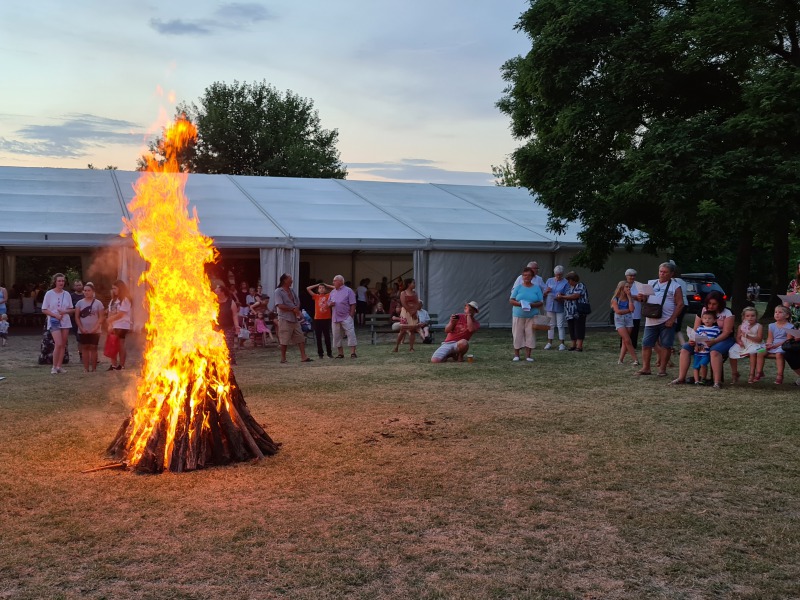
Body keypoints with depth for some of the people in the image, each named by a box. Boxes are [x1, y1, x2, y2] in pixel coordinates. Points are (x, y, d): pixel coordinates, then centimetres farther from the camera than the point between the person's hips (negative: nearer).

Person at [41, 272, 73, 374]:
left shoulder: (67, 294, 6)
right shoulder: (49, 294, -4)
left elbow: (71, 309, 10)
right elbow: (44, 310, -3)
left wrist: (65, 311, -11)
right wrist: (55, 315, -15)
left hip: (65, 322, 4)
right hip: (54, 322, -4)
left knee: (63, 345, 5)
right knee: (58, 344, -16)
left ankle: (59, 366, 12)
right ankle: (54, 367, -5)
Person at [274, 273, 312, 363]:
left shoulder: (292, 291, 14)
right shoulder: (278, 292, -8)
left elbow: (297, 302, 19)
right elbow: (280, 305, -18)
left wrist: (297, 309, -4)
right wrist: (293, 309, -15)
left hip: (295, 318, 7)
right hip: (285, 319, -7)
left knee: (300, 338, 3)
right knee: (284, 340, -2)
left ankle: (303, 357, 5)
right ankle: (283, 359, 8)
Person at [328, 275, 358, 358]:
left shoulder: (348, 291, -3)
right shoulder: (332, 292, 14)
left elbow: (353, 305, -6)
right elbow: (328, 303, 19)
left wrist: (351, 316, -12)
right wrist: (330, 304, -5)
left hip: (346, 318, -6)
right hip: (335, 318, 6)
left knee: (351, 334, -11)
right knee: (336, 336, 7)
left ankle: (353, 352, -9)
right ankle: (341, 353, 17)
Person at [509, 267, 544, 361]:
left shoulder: (537, 288, 6)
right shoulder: (518, 287, 5)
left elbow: (541, 303, 4)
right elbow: (511, 300, 2)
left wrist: (532, 305, -15)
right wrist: (519, 303, -17)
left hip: (531, 316, 0)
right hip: (518, 315, 0)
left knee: (530, 335, 0)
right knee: (517, 335, 0)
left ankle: (528, 355, 7)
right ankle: (516, 355, 9)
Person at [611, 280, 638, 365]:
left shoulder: (629, 298, 7)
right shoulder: (615, 299, -2)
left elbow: (632, 309, -10)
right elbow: (618, 311, -12)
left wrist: (629, 297, -6)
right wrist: (628, 310, -5)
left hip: (629, 320, 4)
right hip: (619, 320, -4)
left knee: (625, 341, 2)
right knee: (628, 341, -11)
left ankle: (620, 360, 8)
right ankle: (636, 360, -7)